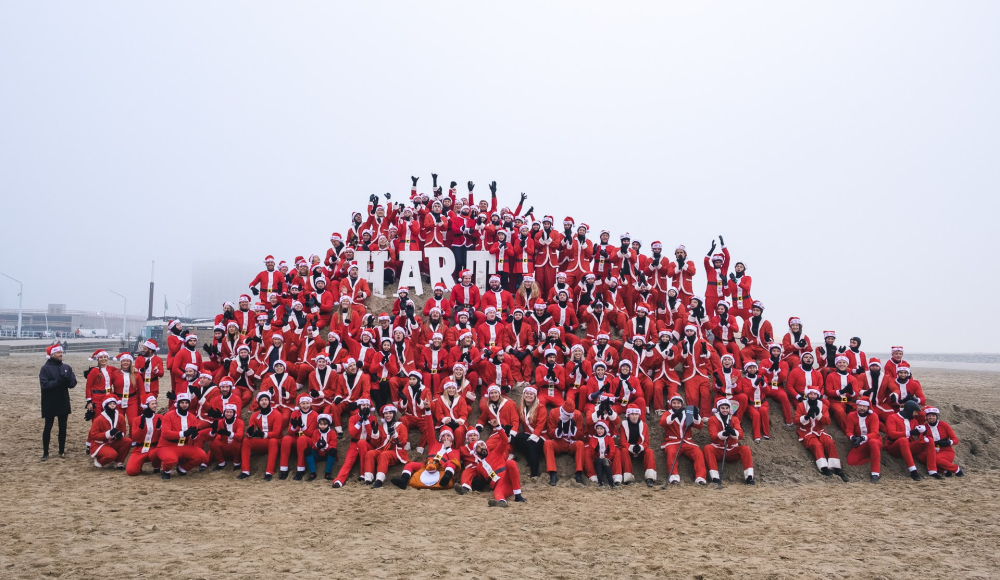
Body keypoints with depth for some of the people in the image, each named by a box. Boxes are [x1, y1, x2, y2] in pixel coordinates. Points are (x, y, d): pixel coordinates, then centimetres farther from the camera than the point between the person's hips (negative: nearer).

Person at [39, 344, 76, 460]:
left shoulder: (67, 367, 5)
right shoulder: (45, 368, -8)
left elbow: (73, 382, -1)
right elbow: (44, 385, -18)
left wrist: (67, 381, -21)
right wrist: (59, 382, -27)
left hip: (64, 403, 4)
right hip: (50, 404, -4)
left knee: (63, 427, 10)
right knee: (48, 427, 5)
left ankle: (62, 451, 20)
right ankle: (45, 452, 13)